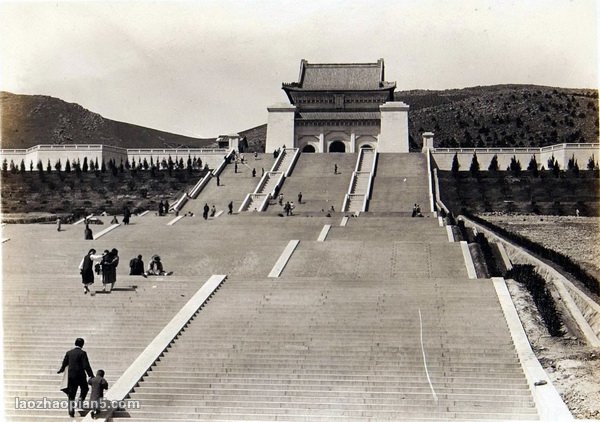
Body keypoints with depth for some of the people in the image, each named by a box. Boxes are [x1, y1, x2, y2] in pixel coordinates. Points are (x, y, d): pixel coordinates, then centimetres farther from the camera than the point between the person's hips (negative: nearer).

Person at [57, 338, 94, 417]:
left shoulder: (69, 353, 6)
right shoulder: (82, 353, -10)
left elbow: (64, 363, 16)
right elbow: (86, 366, -14)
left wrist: (61, 370, 37)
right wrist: (91, 375, -9)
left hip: (71, 375, 5)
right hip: (80, 375, -4)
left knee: (71, 394, 8)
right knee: (84, 388, 20)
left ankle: (71, 410, 6)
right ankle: (80, 400, 2)